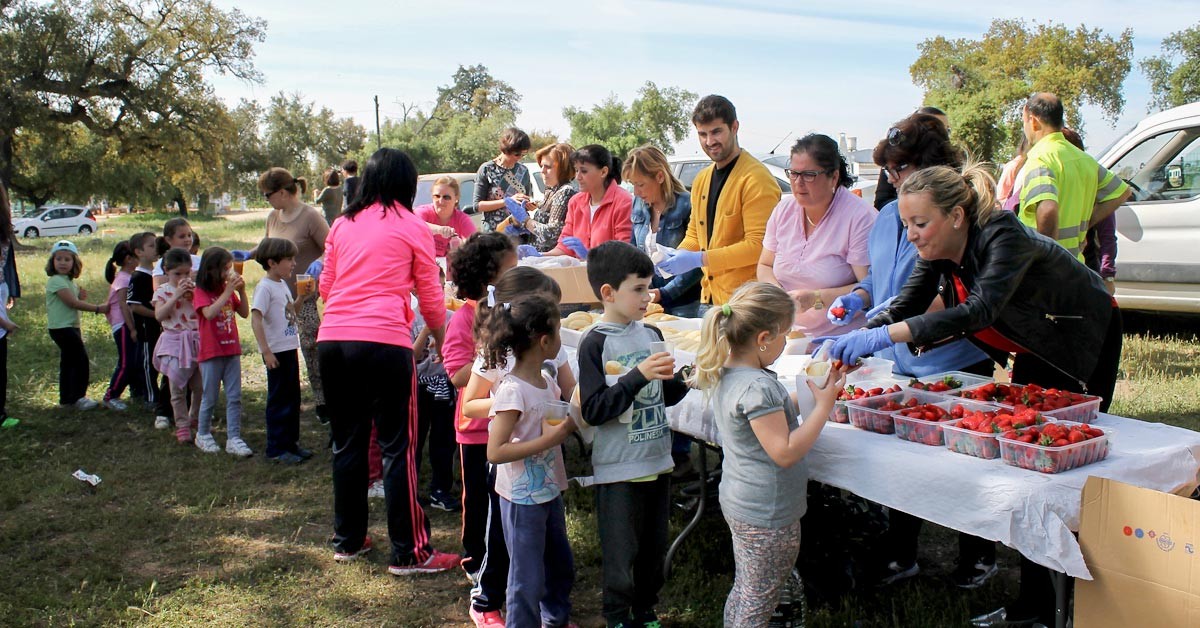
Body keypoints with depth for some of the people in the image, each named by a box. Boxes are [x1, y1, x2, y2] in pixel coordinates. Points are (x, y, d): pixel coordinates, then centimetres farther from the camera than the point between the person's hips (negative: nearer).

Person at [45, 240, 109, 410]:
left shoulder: (70, 281, 15)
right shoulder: (56, 281, -14)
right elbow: (73, 302, -20)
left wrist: (81, 296, -3)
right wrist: (98, 308, -16)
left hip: (71, 326, 9)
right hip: (62, 327, -9)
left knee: (69, 362, 14)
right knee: (81, 359, -9)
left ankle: (66, 398, 23)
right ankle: (78, 397, -3)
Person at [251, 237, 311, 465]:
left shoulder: (282, 285, 12)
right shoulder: (265, 287, -15)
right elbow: (255, 319, -21)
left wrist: (301, 298, 7)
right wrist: (266, 351, -24)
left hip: (290, 348, 9)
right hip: (276, 352, -9)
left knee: (293, 398, 15)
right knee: (278, 400, -1)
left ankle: (291, 443, 25)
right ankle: (276, 450, 8)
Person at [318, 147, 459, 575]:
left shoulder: (343, 224, 15)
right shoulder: (412, 227, 4)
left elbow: (326, 287, 20)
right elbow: (430, 298, 7)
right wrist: (442, 341, 23)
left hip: (332, 339, 5)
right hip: (383, 341, -5)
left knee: (347, 442, 16)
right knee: (398, 447, 2)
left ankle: (347, 540, 28)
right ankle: (408, 552, 8)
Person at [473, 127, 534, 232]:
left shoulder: (523, 171, 9)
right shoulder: (487, 169, -2)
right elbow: (477, 205, -7)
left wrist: (529, 205, -3)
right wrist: (508, 201, -15)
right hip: (493, 232, -3)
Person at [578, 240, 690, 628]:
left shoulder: (652, 335, 5)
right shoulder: (595, 344, -14)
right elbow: (593, 410, -20)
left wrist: (686, 382, -5)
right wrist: (638, 375, -25)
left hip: (658, 461, 6)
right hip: (619, 468, -6)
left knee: (654, 545, 18)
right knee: (621, 551, 7)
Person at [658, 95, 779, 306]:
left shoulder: (756, 179, -13)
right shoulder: (701, 180, 13)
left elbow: (758, 246, -19)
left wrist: (699, 259, -22)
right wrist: (677, 256, 0)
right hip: (709, 297, 7)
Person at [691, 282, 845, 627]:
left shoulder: (726, 373, 2)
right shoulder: (758, 388, -27)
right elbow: (785, 452, -25)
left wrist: (809, 393, 9)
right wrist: (824, 405, -21)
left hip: (738, 504, 9)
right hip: (768, 516, -9)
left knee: (742, 593, 23)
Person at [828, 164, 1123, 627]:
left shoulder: (1004, 238, -35)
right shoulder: (938, 251, -13)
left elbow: (980, 309, -50)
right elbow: (904, 307, -10)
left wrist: (885, 335, -59)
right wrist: (854, 341, -29)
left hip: (1087, 342, -7)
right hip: (1036, 353, 7)